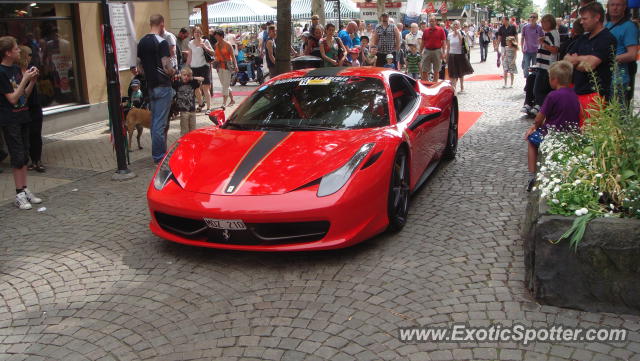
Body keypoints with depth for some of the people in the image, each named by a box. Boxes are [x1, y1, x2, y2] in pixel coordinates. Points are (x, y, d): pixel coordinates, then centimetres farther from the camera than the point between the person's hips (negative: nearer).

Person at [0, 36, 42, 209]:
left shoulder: (16, 69, 9)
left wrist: (33, 80, -1)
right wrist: (25, 79, -17)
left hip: (22, 117, 7)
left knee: (24, 156, 10)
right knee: (18, 157, -5)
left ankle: (25, 191, 16)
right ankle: (20, 195, 2)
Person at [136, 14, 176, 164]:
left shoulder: (141, 42, 8)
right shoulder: (162, 42, -15)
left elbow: (139, 65, 13)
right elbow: (167, 67, -21)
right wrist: (173, 72, -1)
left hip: (150, 86, 8)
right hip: (163, 86, -8)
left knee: (154, 120, 16)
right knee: (160, 122, -5)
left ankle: (158, 152, 25)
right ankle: (159, 156, -1)